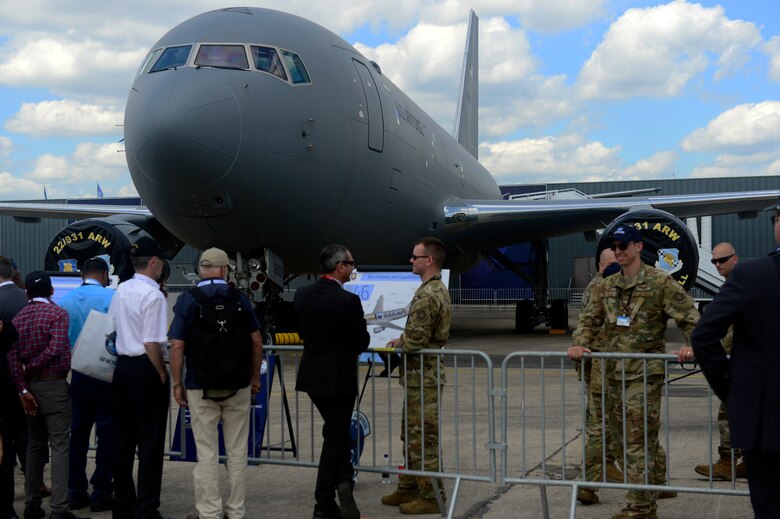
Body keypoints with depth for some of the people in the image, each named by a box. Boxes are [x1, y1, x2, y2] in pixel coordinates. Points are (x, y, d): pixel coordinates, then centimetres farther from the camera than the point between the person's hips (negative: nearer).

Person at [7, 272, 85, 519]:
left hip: (30, 387, 5)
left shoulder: (18, 317, 8)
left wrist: (23, 389, -5)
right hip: (54, 386, -5)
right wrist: (30, 368, -5)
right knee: (59, 446, -4)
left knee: (35, 445, 15)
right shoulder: (58, 313, -7)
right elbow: (56, 349, -19)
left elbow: (12, 355, -2)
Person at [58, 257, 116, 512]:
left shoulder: (64, 300, 3)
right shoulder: (112, 297, -10)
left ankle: (75, 492, 17)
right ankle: (101, 493, 4)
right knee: (107, 434, 2)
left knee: (78, 434, 12)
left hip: (77, 375, 4)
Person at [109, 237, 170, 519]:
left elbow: (111, 331, 16)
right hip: (145, 369, -8)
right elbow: (151, 343, -18)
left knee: (123, 438, 13)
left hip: (122, 366, 8)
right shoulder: (153, 295, -15)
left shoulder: (120, 291, 9)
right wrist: (163, 374, -7)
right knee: (150, 441, -1)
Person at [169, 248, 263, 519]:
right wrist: (255, 377, 13)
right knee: (237, 451, 9)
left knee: (207, 453, 4)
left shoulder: (187, 300, -4)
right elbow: (256, 341, 2)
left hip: (201, 388, -1)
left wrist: (177, 384, 1)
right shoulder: (240, 298, 1)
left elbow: (177, 346, -8)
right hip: (238, 385, 2)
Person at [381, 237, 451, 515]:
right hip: (426, 374, 10)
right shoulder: (440, 289, 13)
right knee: (412, 435, 17)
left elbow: (415, 340, -24)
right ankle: (409, 488, 26)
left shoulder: (426, 295, -20)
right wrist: (403, 340, 7)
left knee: (423, 437, -3)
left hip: (422, 375, -10)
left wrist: (399, 342, -3)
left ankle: (431, 497, 5)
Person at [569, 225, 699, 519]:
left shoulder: (660, 283, -6)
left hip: (645, 372, -7)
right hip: (616, 373, 7)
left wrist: (691, 345, -23)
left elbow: (689, 318, -6)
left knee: (638, 439, -7)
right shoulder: (606, 287, 12)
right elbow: (590, 320, 11)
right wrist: (579, 344, -7)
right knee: (627, 435, 17)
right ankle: (659, 482, 38)